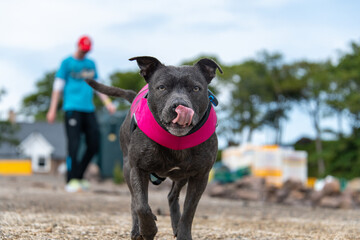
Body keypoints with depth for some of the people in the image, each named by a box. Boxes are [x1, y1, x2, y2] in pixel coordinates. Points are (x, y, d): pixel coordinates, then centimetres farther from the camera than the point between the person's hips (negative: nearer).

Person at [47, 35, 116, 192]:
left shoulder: (91, 64, 19)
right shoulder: (67, 63, 3)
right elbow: (58, 86, 1)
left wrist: (107, 103, 12)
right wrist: (52, 110, -4)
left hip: (89, 109, 6)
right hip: (72, 108, -6)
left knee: (94, 145, 1)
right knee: (74, 144, -12)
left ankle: (79, 176, 15)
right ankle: (71, 181, -8)